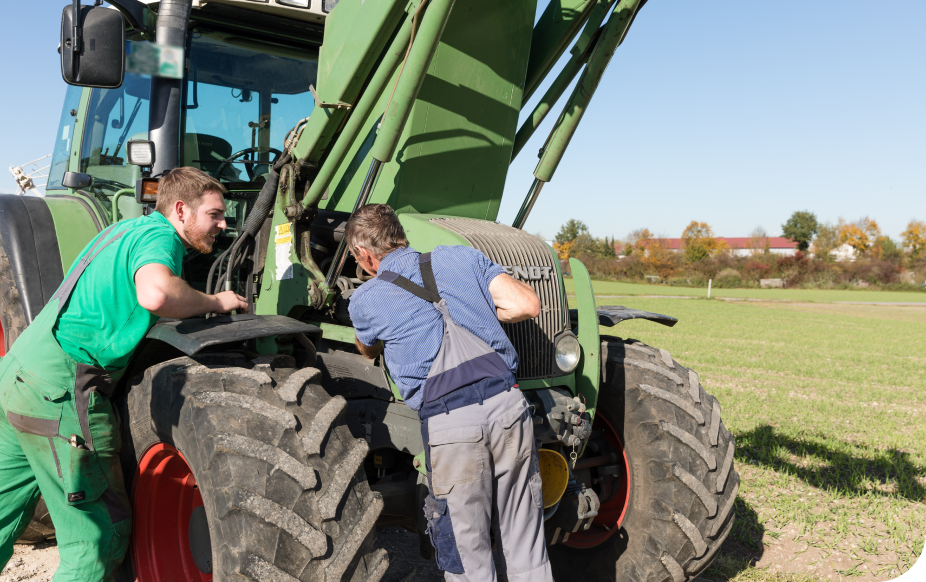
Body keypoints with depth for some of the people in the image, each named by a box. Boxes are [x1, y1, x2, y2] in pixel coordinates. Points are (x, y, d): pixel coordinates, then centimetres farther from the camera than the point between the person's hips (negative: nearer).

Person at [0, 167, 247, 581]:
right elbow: (155, 293, -32)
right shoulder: (159, 235, -9)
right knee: (98, 534, 0)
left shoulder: (125, 229, 20)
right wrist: (215, 302, -14)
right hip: (58, 389, -10)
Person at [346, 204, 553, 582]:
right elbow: (527, 304, 7)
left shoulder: (364, 300, 12)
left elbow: (368, 352, 33)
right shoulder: (461, 257, 15)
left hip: (448, 423, -3)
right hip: (507, 402, 3)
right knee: (526, 551, 17)